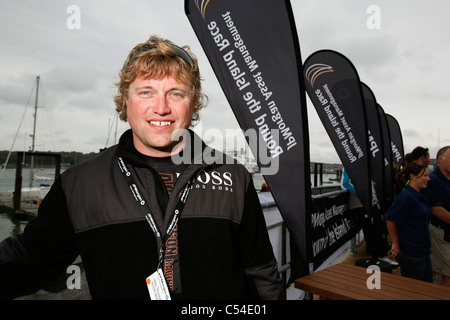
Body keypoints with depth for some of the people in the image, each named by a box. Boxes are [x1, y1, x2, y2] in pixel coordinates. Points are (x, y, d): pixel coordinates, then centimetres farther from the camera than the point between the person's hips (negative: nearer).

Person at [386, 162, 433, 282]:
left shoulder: (420, 196, 8)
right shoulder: (405, 196, -22)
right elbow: (390, 220, -22)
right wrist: (395, 244, -15)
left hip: (423, 252, 9)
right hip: (410, 254, -9)